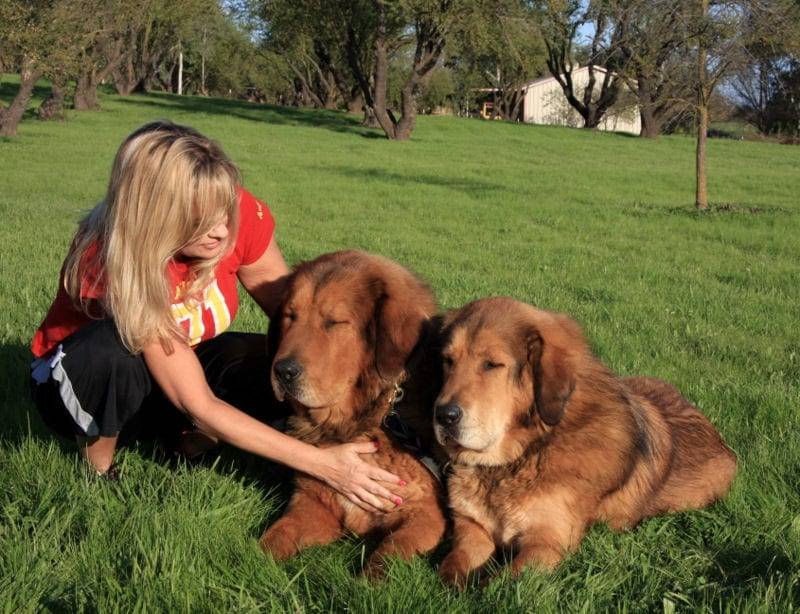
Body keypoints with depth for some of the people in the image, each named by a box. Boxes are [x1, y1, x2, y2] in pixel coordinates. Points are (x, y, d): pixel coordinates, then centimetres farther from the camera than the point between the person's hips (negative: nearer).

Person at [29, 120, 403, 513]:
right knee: (117, 345, -39)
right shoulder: (114, 261, -37)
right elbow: (200, 406, -38)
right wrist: (322, 464, -41)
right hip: (81, 381, -3)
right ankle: (97, 464, -11)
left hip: (175, 366, 4)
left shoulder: (239, 215, -25)